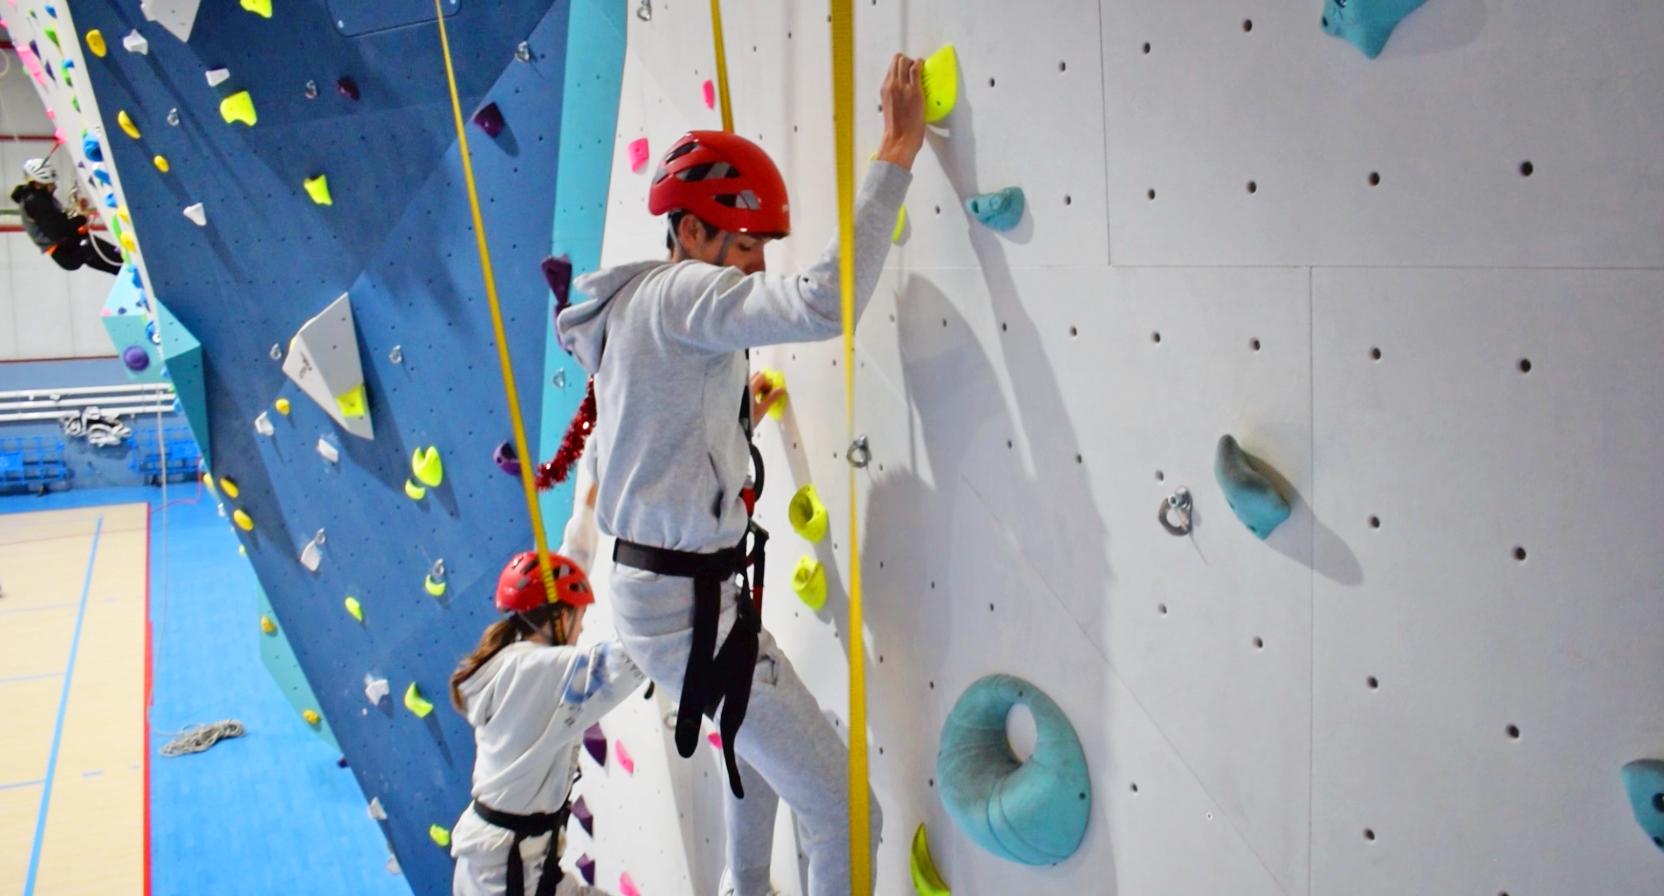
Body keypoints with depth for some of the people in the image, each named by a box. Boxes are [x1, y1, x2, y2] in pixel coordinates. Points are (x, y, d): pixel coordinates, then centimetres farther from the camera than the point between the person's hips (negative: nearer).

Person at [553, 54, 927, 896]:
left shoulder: (638, 307, 11)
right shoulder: (678, 293, -19)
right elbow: (825, 301, -34)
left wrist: (737, 411, 25)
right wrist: (895, 154, -28)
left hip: (657, 583, 11)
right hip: (683, 604, -11)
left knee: (758, 739, 35)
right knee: (844, 818, -6)